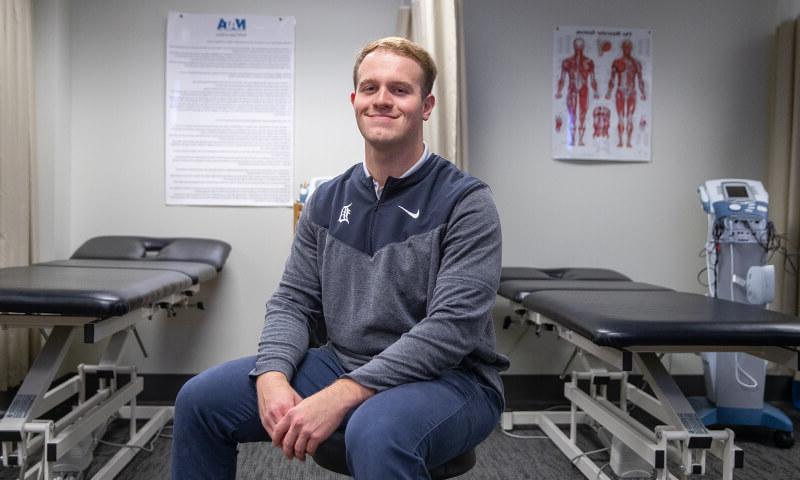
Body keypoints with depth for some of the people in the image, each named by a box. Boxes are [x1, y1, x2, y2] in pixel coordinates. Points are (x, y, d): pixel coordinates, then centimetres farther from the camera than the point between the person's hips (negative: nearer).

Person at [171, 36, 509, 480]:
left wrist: (341, 396, -28)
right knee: (201, 399, -5)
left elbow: (451, 327, -21)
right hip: (344, 364, 5)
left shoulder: (466, 202, -11)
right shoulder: (327, 201, 7)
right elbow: (294, 301, 5)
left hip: (448, 378, -5)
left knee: (377, 433, -38)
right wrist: (273, 376, -16)